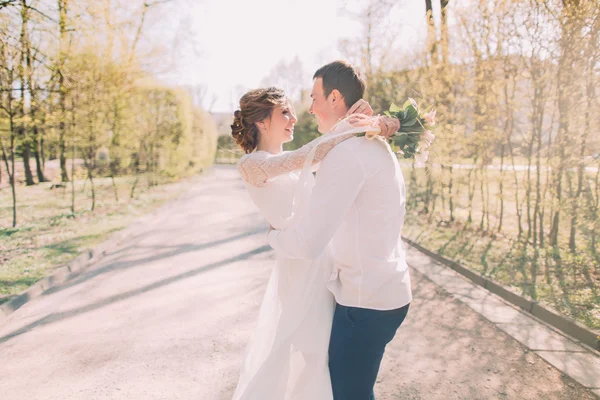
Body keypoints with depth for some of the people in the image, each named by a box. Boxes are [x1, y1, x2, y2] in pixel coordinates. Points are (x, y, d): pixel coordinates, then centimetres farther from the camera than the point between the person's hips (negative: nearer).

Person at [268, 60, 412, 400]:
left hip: (365, 302, -10)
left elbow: (308, 244, -28)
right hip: (389, 291, 10)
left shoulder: (345, 153, -23)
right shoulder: (378, 146, 9)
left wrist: (274, 235, -7)